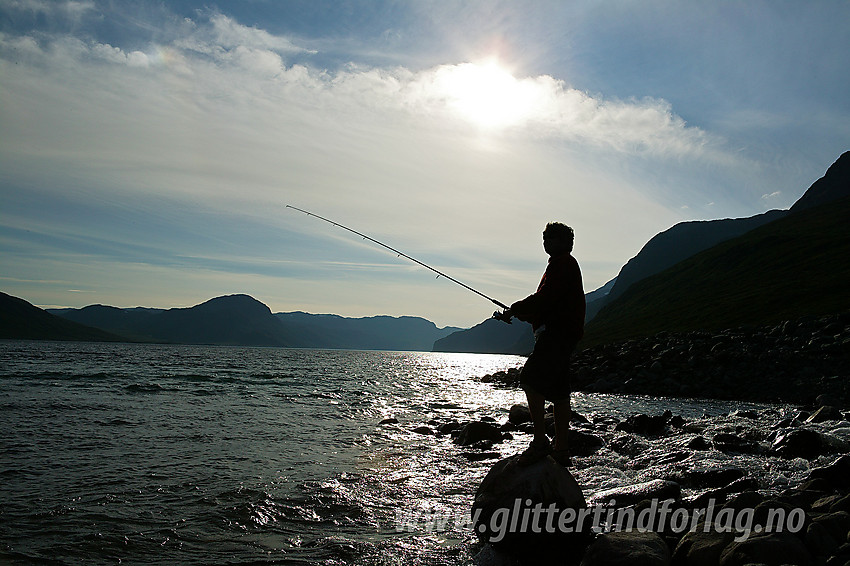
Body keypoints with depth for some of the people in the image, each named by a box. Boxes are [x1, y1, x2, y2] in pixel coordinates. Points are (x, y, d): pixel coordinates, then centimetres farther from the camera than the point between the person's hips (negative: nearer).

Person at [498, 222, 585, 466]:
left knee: (530, 380, -18)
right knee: (558, 392, 9)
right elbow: (546, 305, 28)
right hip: (561, 336, 11)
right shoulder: (564, 264, 26)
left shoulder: (563, 263, -6)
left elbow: (545, 298, -17)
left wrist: (515, 309, -7)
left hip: (557, 334, -11)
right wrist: (520, 313, 19)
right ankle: (561, 450, 12)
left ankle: (540, 442, -18)